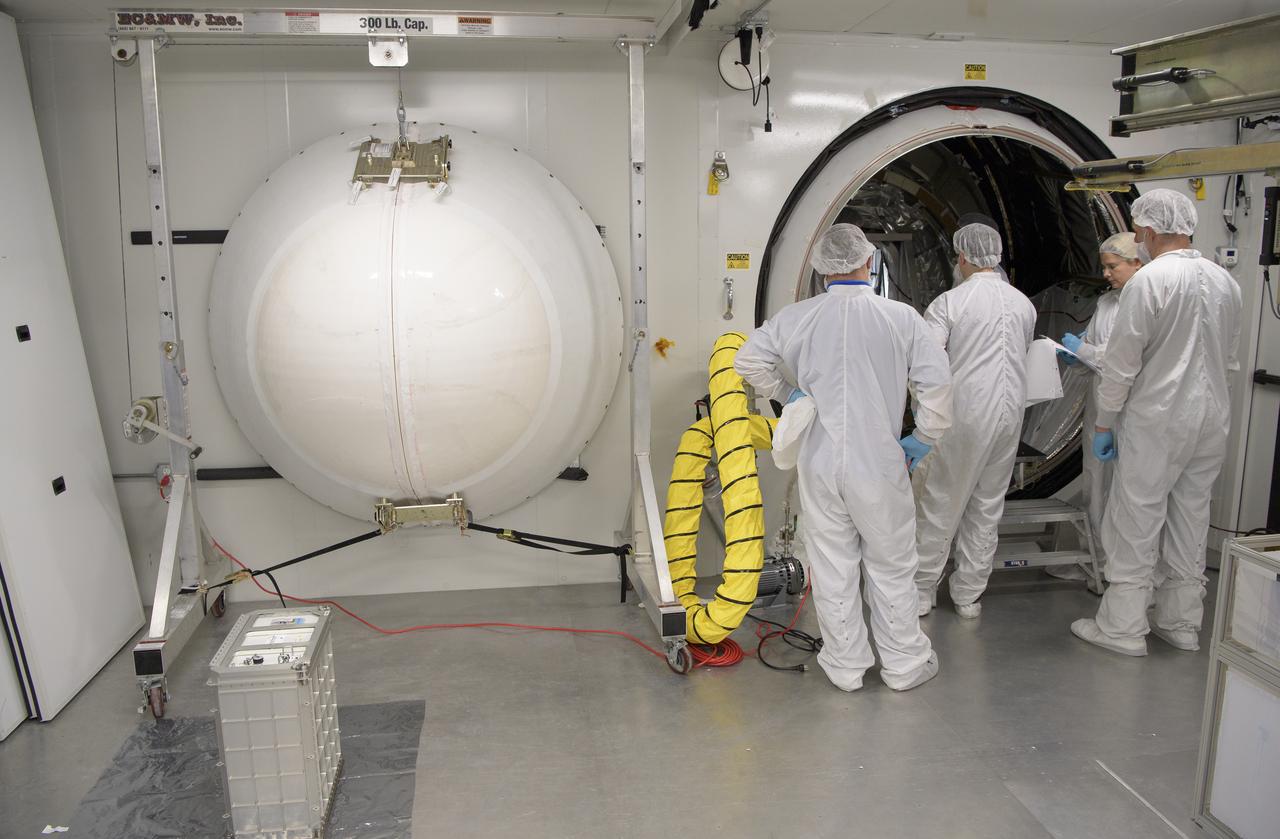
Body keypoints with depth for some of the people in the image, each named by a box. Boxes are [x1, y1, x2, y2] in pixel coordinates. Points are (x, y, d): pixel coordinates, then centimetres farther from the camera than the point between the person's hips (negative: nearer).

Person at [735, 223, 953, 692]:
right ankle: (904, 664, 28)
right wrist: (922, 441, 5)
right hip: (879, 463, -1)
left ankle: (845, 666, 26)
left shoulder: (798, 317, -2)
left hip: (819, 463, 2)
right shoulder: (902, 317, -6)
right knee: (891, 568, 14)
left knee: (833, 569, 13)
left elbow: (748, 360, 4)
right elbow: (936, 383, -7)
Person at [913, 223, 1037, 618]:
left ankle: (922, 590, 13)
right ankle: (969, 596, 20)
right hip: (1009, 414, 5)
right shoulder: (1024, 304, 9)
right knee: (987, 506, 12)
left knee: (939, 504, 5)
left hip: (961, 415, -5)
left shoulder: (950, 302, -9)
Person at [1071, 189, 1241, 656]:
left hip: (1157, 421, -7)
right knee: (1190, 522, 15)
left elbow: (1121, 364, -14)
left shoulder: (1149, 281, -15)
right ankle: (1181, 623, 25)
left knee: (1135, 524, 1)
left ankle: (1123, 629, 8)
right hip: (1212, 419, 7)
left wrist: (1104, 423, -4)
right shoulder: (1225, 282, 7)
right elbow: (1230, 361, 15)